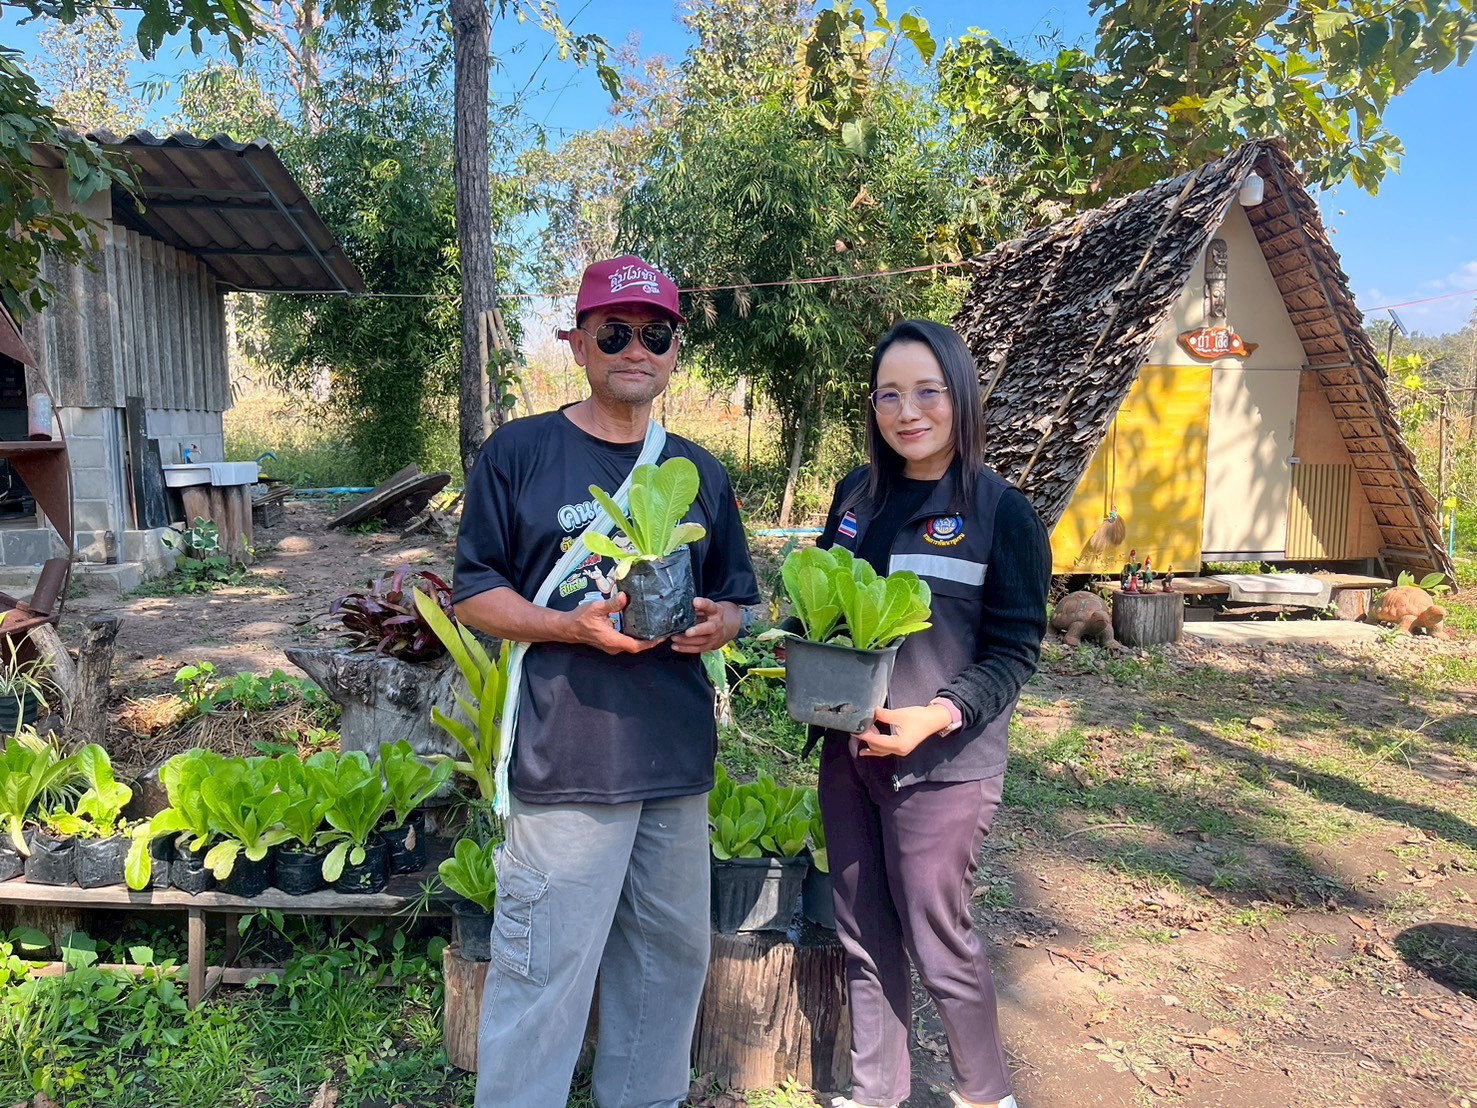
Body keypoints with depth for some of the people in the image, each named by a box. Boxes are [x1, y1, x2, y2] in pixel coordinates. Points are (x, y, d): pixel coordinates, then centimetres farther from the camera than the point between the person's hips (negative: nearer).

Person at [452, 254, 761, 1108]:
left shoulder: (700, 472, 11)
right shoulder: (519, 452, -2)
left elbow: (734, 595, 18)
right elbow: (475, 591, -1)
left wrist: (719, 622, -6)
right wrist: (568, 626, -18)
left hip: (679, 756, 5)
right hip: (566, 757, -5)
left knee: (672, 951, 17)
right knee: (545, 968, 1)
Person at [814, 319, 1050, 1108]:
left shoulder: (1001, 511, -10)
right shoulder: (856, 494, 4)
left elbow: (1015, 651, -10)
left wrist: (939, 716, -23)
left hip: (942, 763, -4)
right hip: (846, 751, 5)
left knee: (937, 940, 8)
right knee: (864, 937, 15)